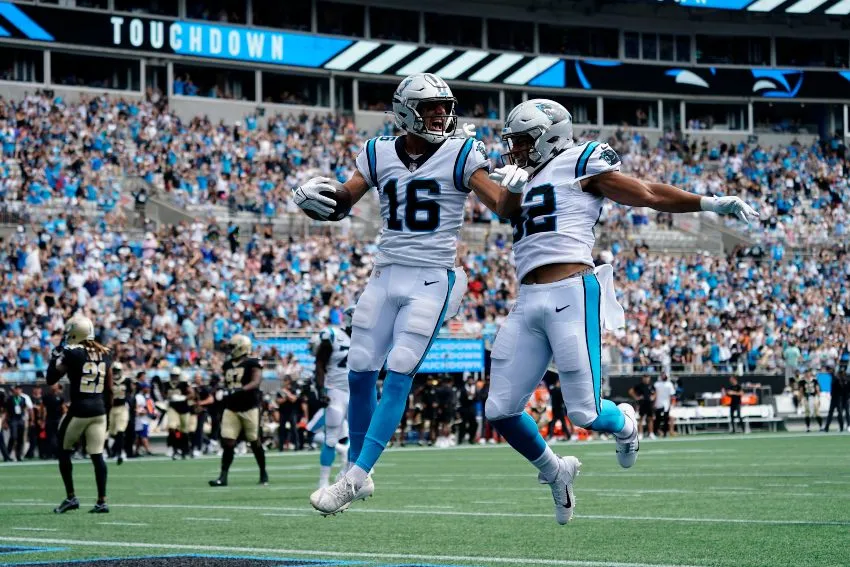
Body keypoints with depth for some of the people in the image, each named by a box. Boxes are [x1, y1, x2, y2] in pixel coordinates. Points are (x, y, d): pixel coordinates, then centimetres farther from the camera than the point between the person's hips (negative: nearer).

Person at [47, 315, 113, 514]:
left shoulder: (72, 353, -10)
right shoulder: (105, 353, 8)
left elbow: (51, 379, -3)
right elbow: (108, 388, 11)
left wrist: (56, 355, 7)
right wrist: (106, 411, 19)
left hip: (79, 409, -5)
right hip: (99, 409, 5)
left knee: (63, 451, 13)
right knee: (97, 455, 6)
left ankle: (71, 497, 10)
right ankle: (102, 501, 1)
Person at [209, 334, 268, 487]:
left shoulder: (252, 364, -7)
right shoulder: (227, 365, 13)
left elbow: (255, 383, -20)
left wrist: (240, 390, -34)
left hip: (249, 408, -5)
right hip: (231, 409, 5)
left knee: (255, 442, 5)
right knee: (228, 442, -4)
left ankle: (263, 473, 21)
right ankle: (223, 477, -5)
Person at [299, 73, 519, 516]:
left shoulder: (460, 155, -3)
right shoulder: (379, 154, 6)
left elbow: (503, 205, -8)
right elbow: (340, 203, 7)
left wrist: (513, 178, -28)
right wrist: (309, 198, -14)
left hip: (433, 280, -4)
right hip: (387, 275, 4)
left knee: (398, 377, -9)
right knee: (360, 372, 3)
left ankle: (354, 479, -5)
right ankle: (358, 471, 19)